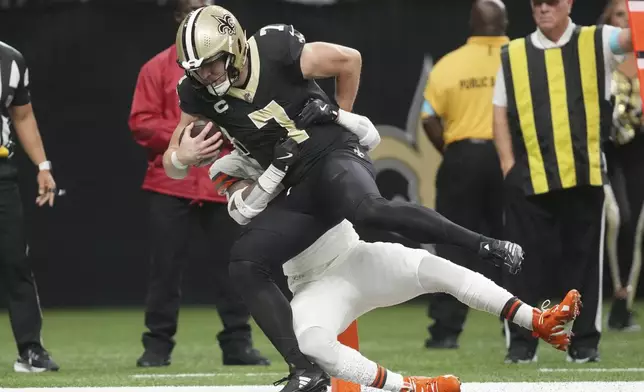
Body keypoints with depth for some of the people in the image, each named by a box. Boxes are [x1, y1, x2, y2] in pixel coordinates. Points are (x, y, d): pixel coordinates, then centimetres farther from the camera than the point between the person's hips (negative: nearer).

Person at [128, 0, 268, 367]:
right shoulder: (158, 68, 4)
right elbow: (142, 123, -2)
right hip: (172, 184, -2)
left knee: (232, 265, 2)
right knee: (166, 267, -2)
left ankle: (238, 343, 9)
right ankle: (158, 345, 4)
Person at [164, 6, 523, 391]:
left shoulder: (277, 53, -15)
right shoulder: (198, 94, 0)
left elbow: (350, 60, 1)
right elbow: (172, 167, 7)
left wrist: (340, 115, 11)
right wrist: (182, 156, -16)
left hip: (334, 157, -6)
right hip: (300, 191, 6)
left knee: (366, 208, -38)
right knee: (245, 262, -11)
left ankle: (484, 245, -29)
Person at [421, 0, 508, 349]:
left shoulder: (449, 64, 0)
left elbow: (430, 119, -1)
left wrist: (450, 152, 10)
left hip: (462, 158, 0)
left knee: (454, 246, 5)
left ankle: (446, 330, 1)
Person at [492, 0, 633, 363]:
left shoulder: (595, 43, 5)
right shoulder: (513, 54, 9)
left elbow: (630, 37, -12)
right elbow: (501, 111, 11)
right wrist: (508, 163, 1)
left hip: (584, 174, -1)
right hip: (529, 176, 1)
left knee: (585, 259, 4)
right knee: (527, 261, 2)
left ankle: (585, 341, 12)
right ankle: (521, 341, 8)